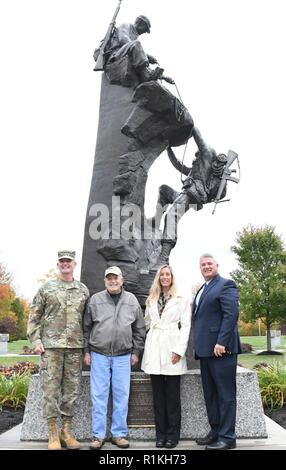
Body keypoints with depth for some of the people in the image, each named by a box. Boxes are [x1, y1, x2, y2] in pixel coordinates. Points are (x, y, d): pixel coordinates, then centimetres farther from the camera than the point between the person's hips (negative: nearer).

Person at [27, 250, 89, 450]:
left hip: (75, 346, 2)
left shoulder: (83, 290, 10)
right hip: (51, 345, -2)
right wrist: (36, 340, -5)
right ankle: (53, 435, 10)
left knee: (71, 390, 7)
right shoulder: (46, 288, 4)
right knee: (51, 389, 0)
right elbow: (34, 316, 4)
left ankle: (66, 432, 18)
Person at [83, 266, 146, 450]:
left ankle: (119, 433, 19)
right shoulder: (95, 300, 2)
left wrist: (136, 351, 5)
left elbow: (139, 329, 9)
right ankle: (98, 435, 16)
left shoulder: (132, 300, 5)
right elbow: (87, 327, 6)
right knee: (99, 395, 5)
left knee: (121, 395, 6)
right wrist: (87, 351, 3)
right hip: (99, 355, 0)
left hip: (123, 356, 1)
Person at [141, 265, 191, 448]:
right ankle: (161, 434, 14)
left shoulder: (181, 300, 4)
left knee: (172, 395, 0)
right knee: (158, 394, 6)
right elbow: (147, 323, 16)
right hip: (154, 350, 3)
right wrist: (146, 345, 6)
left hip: (172, 349, -3)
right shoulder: (151, 301, 15)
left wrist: (179, 350, -11)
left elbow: (186, 326, -2)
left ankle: (172, 435, 9)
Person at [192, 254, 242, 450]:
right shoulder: (201, 290, 20)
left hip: (221, 349, -9)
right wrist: (199, 346, 14)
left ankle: (227, 437, 8)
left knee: (225, 394, 0)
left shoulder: (226, 285, -6)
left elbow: (232, 314, -16)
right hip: (205, 350, 9)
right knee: (210, 394, 14)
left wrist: (221, 342, -22)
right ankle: (215, 432, 24)